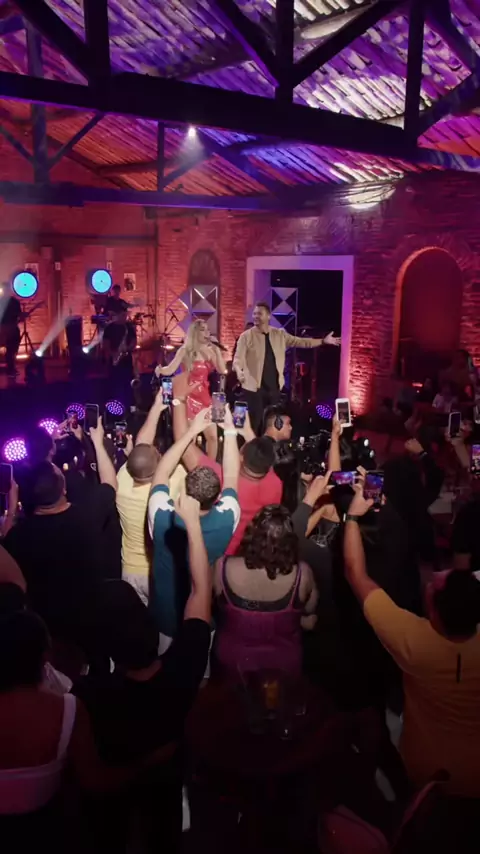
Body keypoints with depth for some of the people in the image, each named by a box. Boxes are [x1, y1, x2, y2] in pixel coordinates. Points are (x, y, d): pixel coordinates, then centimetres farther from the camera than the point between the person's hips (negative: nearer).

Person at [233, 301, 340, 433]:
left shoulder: (280, 334, 7)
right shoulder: (246, 336, -4)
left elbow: (300, 341, 13)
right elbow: (238, 359, -11)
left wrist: (324, 341, 11)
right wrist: (239, 371, -33)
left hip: (274, 388, 4)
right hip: (254, 388, -4)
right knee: (254, 424, -3)